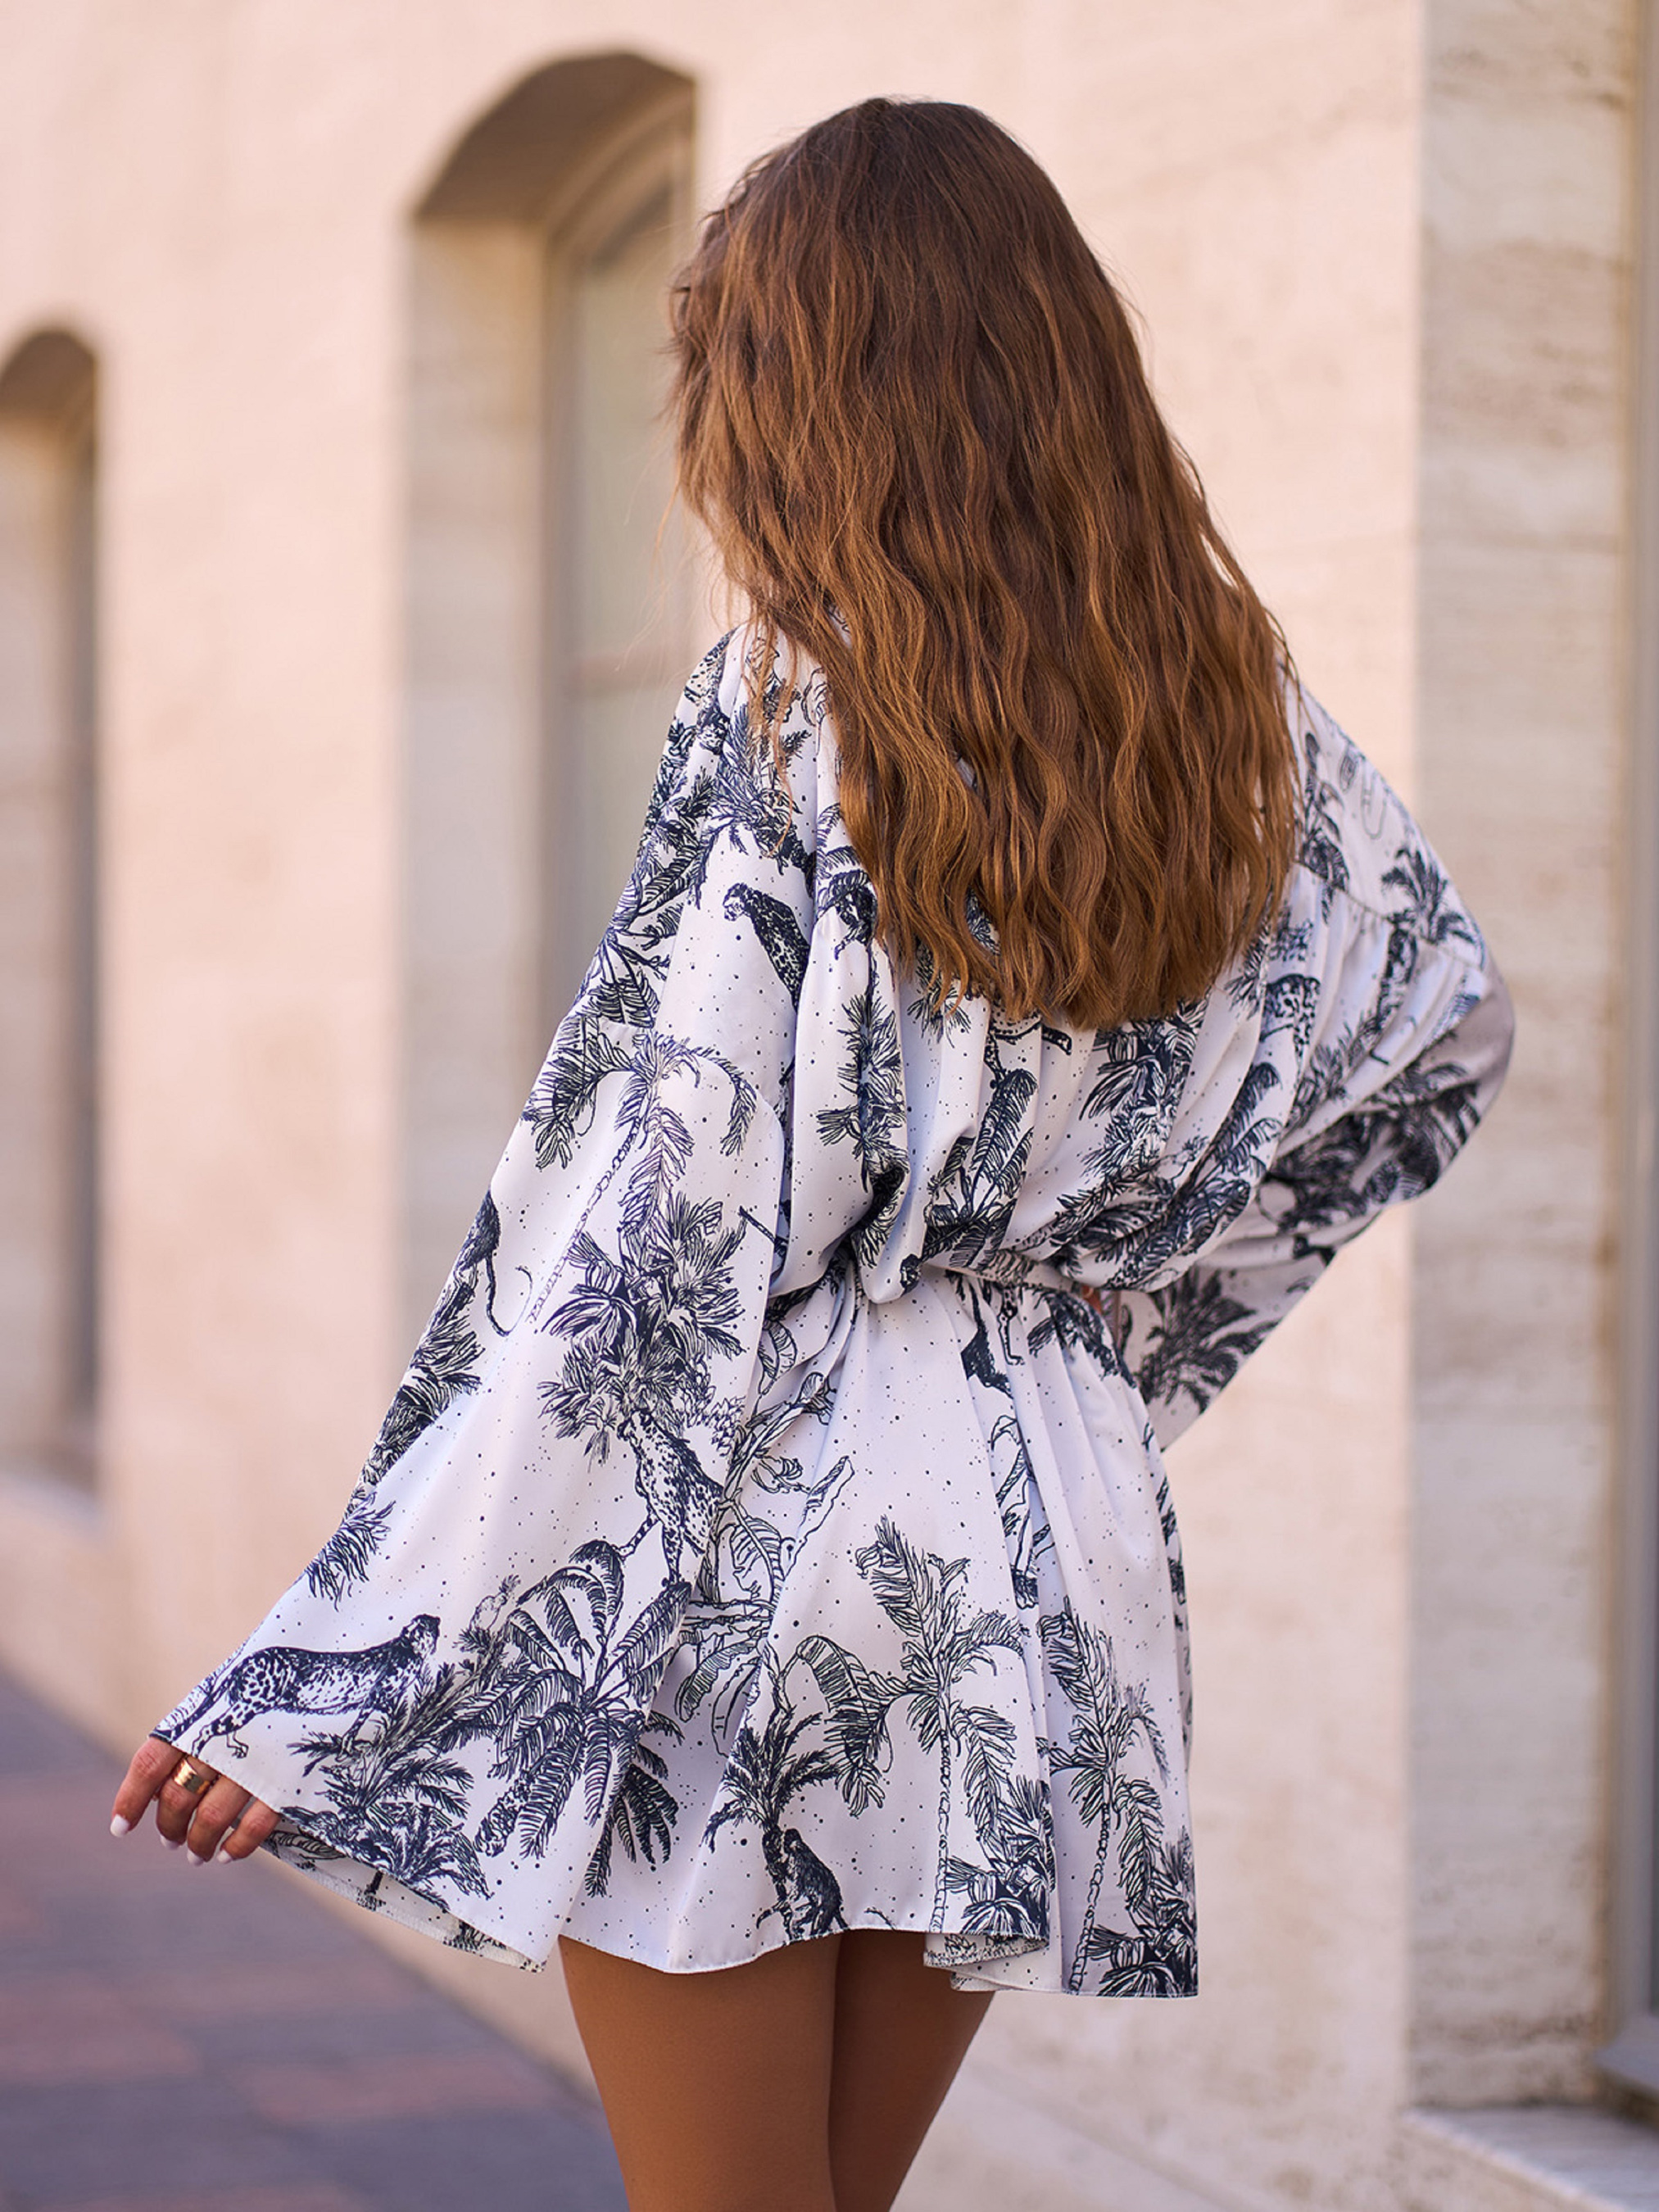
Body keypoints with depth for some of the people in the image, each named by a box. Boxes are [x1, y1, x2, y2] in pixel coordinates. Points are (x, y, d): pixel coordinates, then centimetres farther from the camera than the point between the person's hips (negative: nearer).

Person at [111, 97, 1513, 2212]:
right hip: (1041, 1531, 6)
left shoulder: (792, 709, -12)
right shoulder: (1232, 704, 5)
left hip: (747, 1547, -6)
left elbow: (652, 1235, -17)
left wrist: (322, 1687, -13)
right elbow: (1442, 1024, 20)